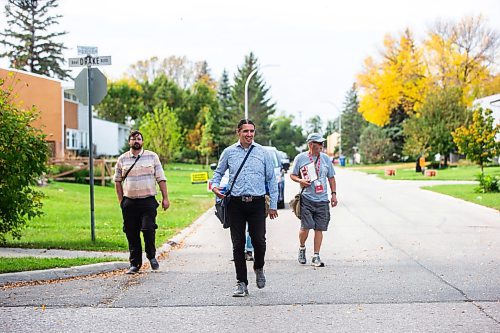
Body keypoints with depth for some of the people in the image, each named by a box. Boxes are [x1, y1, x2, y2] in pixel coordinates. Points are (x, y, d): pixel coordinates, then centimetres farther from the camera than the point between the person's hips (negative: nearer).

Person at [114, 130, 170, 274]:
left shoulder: (152, 157, 7)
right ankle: (135, 264, 13)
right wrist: (121, 200, 7)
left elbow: (161, 179, 7)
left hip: (148, 201, -1)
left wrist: (165, 198, 1)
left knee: (148, 229, -13)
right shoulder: (122, 159, 9)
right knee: (132, 234, 3)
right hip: (129, 202, 2)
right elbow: (117, 181, 14)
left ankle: (151, 256, 12)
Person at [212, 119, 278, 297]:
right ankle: (241, 283, 10)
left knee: (259, 241, -7)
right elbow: (218, 172, 18)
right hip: (236, 203, 0)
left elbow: (271, 179, 10)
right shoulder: (229, 152, 7)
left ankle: (259, 268, 24)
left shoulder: (263, 152, 7)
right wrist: (214, 185, -4)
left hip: (257, 203, 0)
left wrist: (273, 204, 7)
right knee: (238, 244, 2)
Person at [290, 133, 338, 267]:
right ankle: (302, 248, 19)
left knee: (319, 229, 0)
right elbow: (293, 175, 8)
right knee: (306, 227, -10)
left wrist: (334, 194, 10)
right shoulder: (300, 158, 2)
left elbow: (331, 178, 18)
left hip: (322, 200, 3)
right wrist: (300, 180, -12)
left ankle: (316, 257, 8)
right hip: (306, 198, -3)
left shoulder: (325, 158, 12)